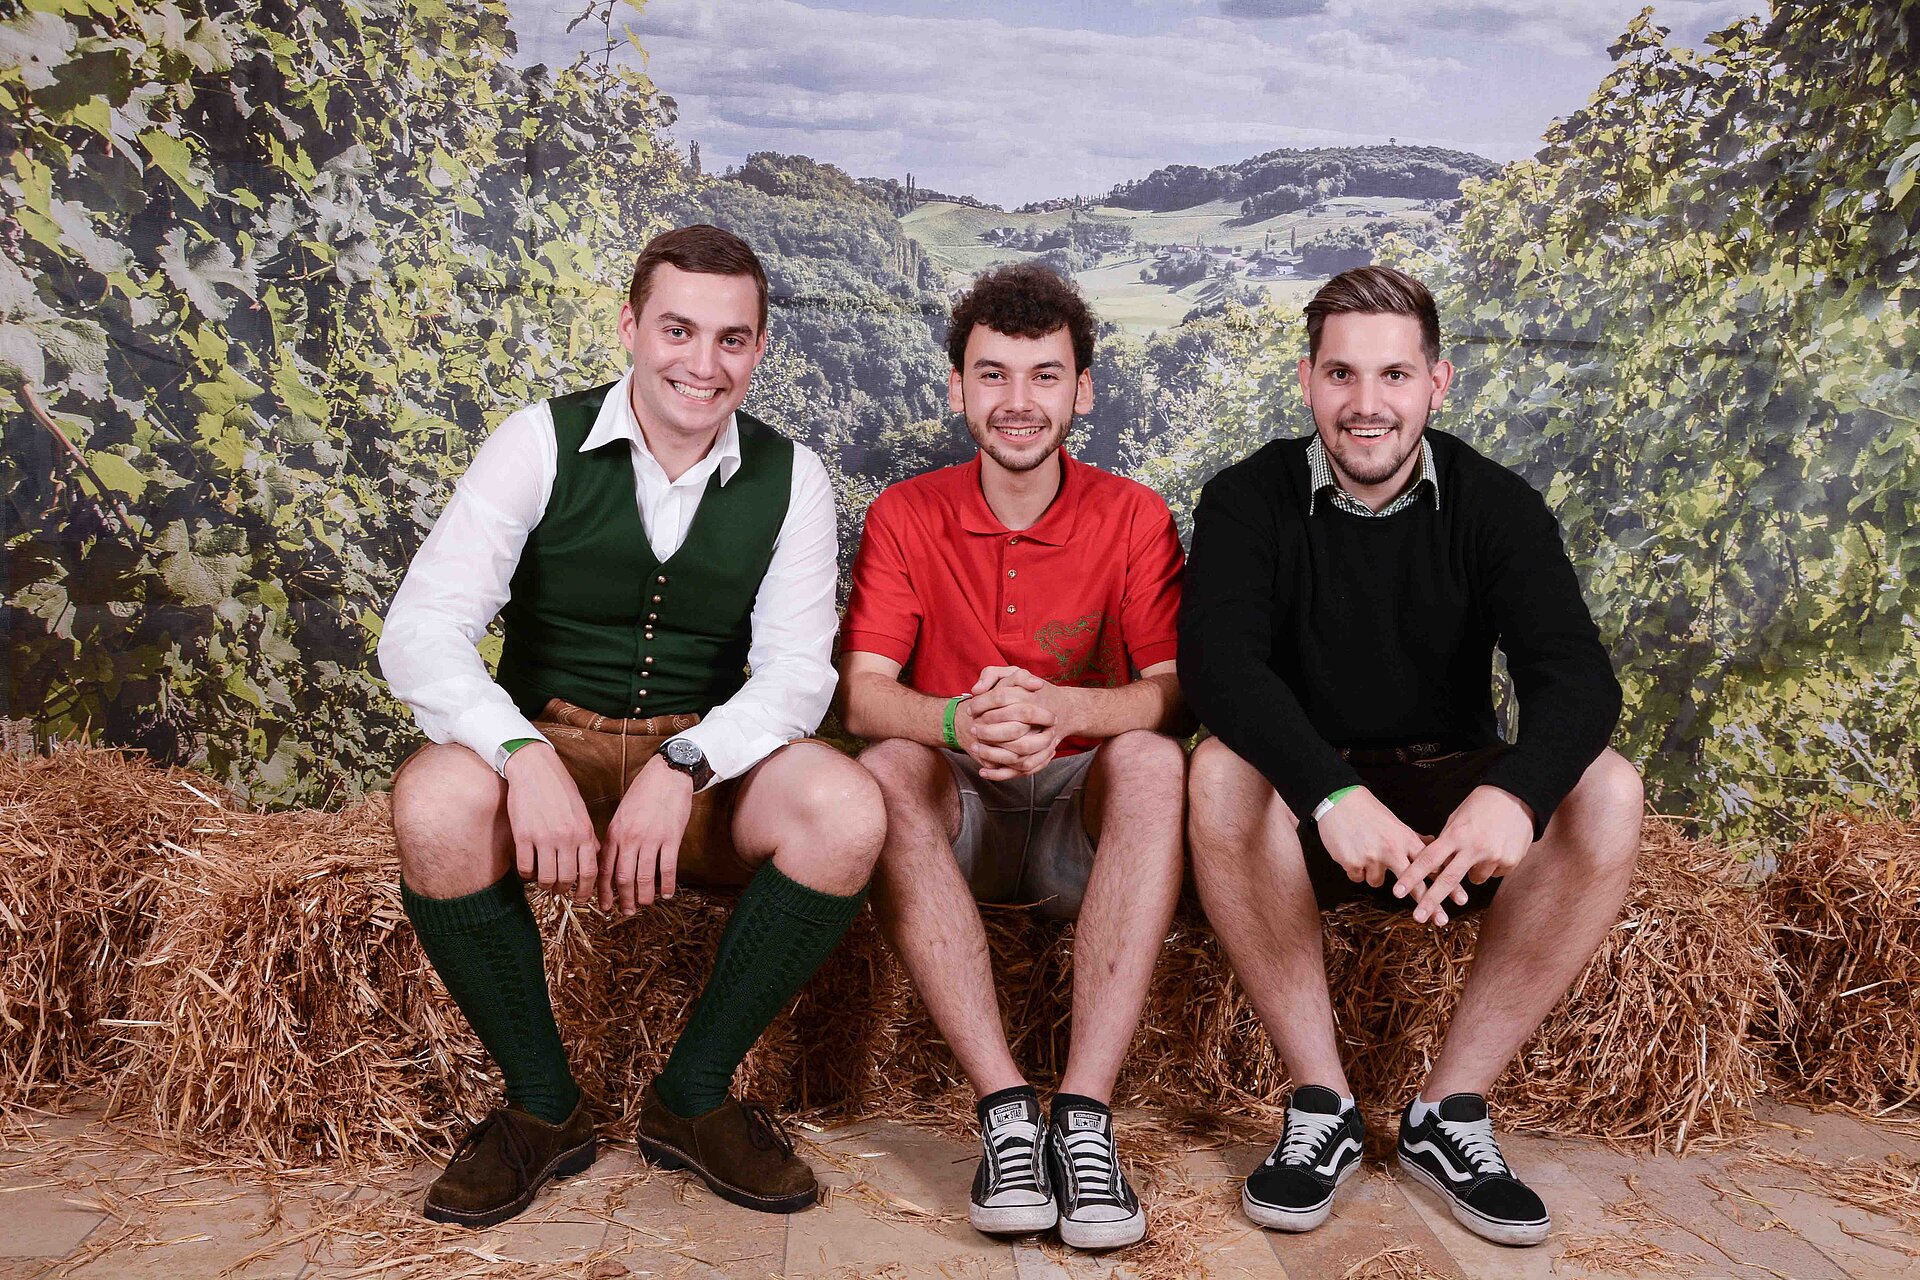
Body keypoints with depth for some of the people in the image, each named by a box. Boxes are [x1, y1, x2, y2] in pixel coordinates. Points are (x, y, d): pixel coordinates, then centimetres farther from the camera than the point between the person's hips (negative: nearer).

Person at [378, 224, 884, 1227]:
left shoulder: (788, 477, 1)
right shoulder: (543, 442, -5)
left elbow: (797, 668, -7)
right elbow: (420, 632, -14)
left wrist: (682, 767, -27)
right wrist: (524, 757, -33)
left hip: (706, 765, 1)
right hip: (547, 742, -1)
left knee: (847, 811, -28)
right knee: (434, 802, -33)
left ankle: (694, 1094, -7)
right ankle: (542, 1106, -9)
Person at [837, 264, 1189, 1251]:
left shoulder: (1134, 517, -2)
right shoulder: (905, 517, 0)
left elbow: (1178, 688, -14)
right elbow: (860, 694, -12)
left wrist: (1060, 708, -35)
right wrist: (957, 722, -35)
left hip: (1083, 813, 0)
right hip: (955, 818, 1)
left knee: (1153, 759, -32)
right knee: (887, 770, -31)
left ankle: (1084, 1116, -34)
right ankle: (1005, 1110, -32)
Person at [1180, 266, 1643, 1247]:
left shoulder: (1495, 506, -2)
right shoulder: (1248, 502, -6)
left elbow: (1576, 676, -17)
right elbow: (1216, 662, -24)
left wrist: (1513, 792, -41)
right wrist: (1334, 793, -41)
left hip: (1450, 803, 2)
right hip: (1305, 813, -1)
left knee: (1606, 791, -25)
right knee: (1222, 769, -33)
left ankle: (1450, 1109, -15)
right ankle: (1322, 1104, -20)